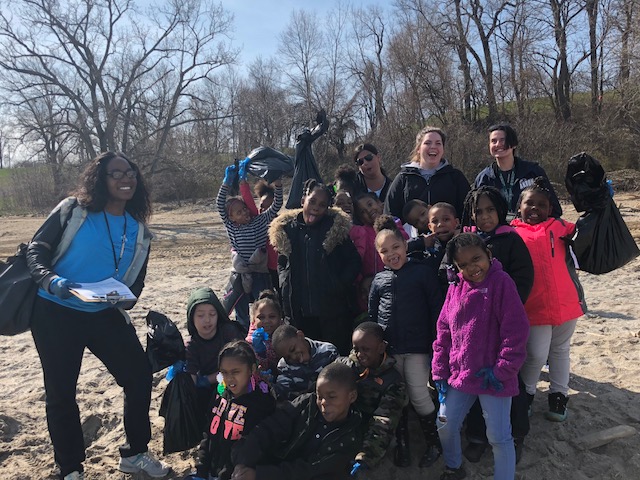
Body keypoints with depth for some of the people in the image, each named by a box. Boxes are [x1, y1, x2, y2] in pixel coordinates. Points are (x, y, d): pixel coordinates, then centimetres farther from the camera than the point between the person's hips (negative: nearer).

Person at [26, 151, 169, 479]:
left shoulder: (138, 230, 3)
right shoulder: (73, 210, -8)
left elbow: (136, 280, 9)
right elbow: (36, 250, -6)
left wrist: (125, 299, -13)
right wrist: (50, 280, -25)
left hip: (105, 315, 4)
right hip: (56, 314, -3)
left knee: (139, 375, 1)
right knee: (60, 392, 5)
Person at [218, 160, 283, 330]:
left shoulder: (261, 221, 2)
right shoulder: (231, 227, 1)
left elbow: (277, 204, -4)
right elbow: (220, 205, -9)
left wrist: (277, 182, -17)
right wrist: (227, 182, -17)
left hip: (261, 274, 0)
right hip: (240, 275, 1)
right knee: (242, 317, 12)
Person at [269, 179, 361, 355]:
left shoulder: (337, 228, -5)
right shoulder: (286, 229, 4)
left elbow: (354, 261, 0)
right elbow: (282, 262, 17)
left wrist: (341, 285, -9)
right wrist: (285, 284, 3)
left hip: (333, 309, -3)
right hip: (299, 310, 3)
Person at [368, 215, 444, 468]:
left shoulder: (423, 271, -5)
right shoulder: (379, 279, 5)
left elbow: (436, 309, -5)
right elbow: (372, 315, 10)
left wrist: (435, 343, -7)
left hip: (417, 347, -3)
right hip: (387, 349, 3)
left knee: (419, 397, 3)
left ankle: (434, 443, 27)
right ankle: (402, 445, 30)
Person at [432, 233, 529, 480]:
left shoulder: (501, 282, -13)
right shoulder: (456, 288, 3)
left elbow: (516, 330, -16)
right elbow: (443, 331, 8)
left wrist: (503, 370, -15)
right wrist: (440, 371, 6)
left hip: (493, 378, -5)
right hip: (459, 375, 6)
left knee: (499, 437, 5)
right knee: (445, 425, 15)